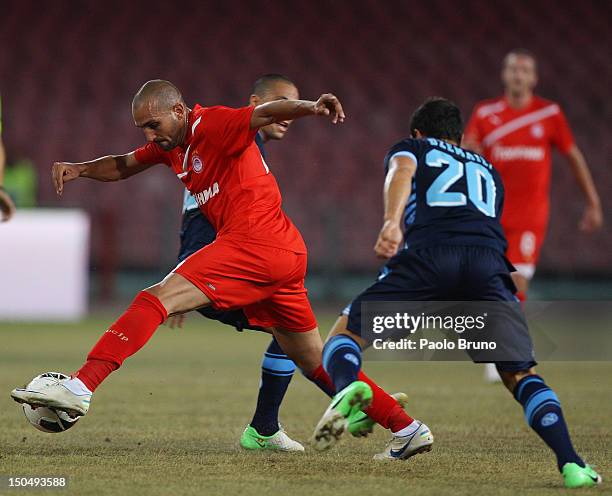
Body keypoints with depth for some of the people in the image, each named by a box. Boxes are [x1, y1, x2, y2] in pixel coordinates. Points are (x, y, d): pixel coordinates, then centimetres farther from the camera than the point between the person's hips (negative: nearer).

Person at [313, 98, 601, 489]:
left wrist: (391, 222, -16)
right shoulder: (488, 170, 40)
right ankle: (571, 464, -15)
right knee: (520, 375, 9)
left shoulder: (410, 149, 28)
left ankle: (346, 386, -25)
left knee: (345, 334, 11)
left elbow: (400, 173, 4)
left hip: (429, 255, -2)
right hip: (490, 262, 3)